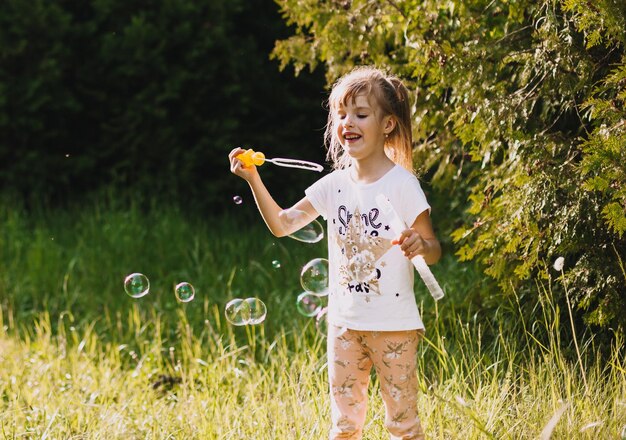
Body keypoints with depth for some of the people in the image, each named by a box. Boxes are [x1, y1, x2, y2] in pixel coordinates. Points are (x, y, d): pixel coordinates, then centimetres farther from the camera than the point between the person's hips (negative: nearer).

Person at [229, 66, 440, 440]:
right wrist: (254, 180, -10)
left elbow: (434, 250, -7)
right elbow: (283, 224, 2)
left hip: (393, 323, -5)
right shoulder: (335, 185, 4)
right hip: (345, 321, 5)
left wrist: (420, 246, -31)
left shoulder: (402, 184, -10)